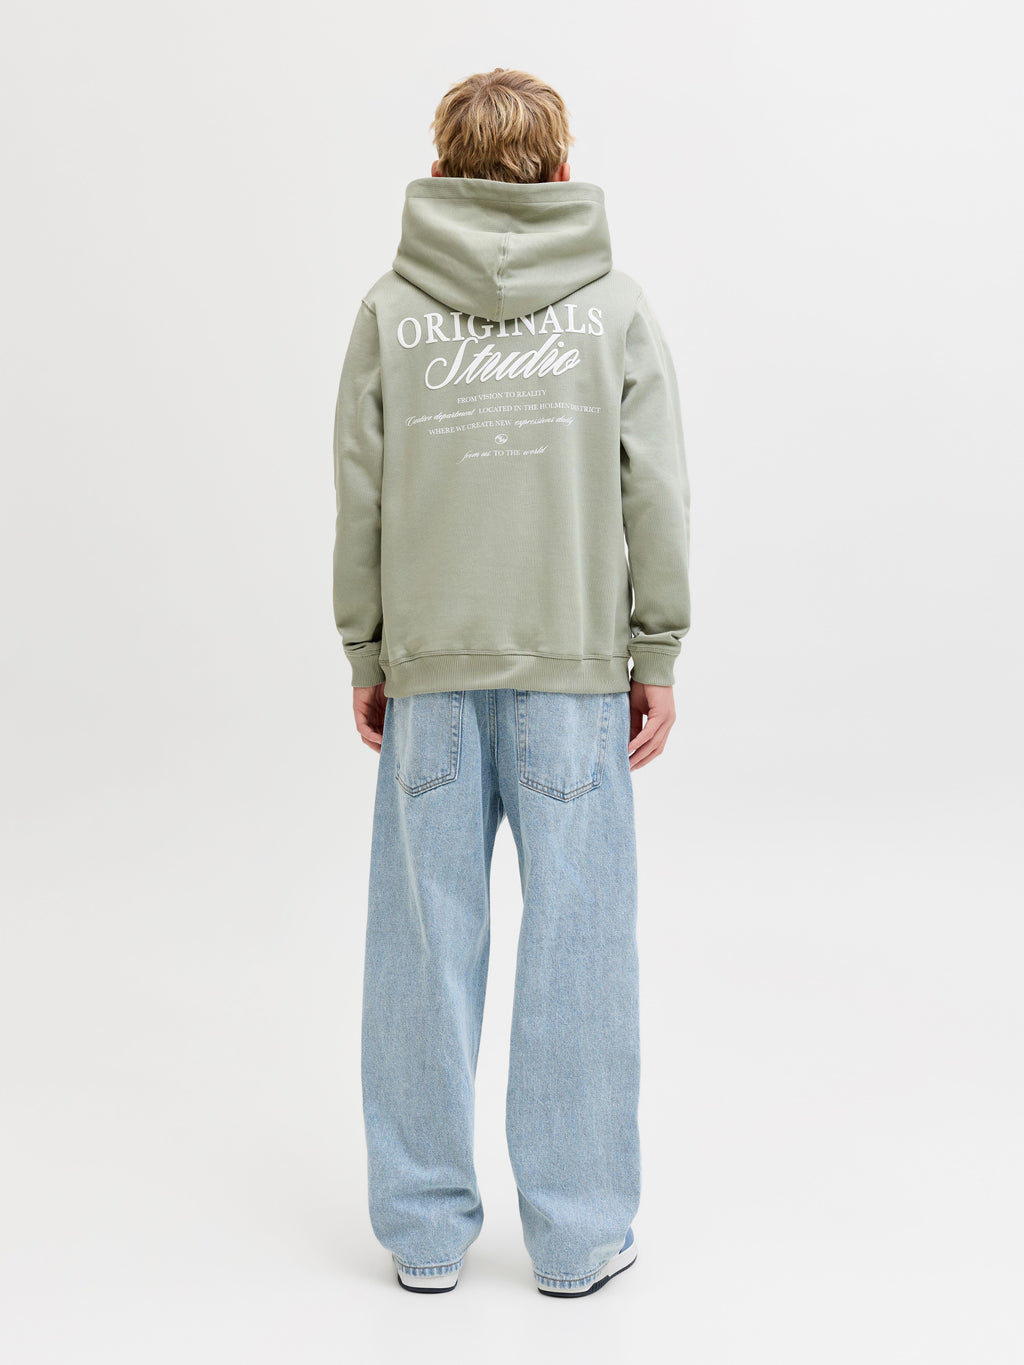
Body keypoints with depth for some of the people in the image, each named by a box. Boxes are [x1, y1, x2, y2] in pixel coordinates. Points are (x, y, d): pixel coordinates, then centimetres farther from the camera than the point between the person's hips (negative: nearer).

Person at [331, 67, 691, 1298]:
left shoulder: (388, 310, 3)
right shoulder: (617, 307, 3)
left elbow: (359, 501, 3)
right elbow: (657, 499, 1)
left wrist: (366, 655, 11)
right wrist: (656, 657, 7)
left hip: (429, 675, 1)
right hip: (576, 672, 0)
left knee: (426, 947, 7)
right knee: (576, 944, 5)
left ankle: (424, 1229, 17)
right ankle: (578, 1235, 13)